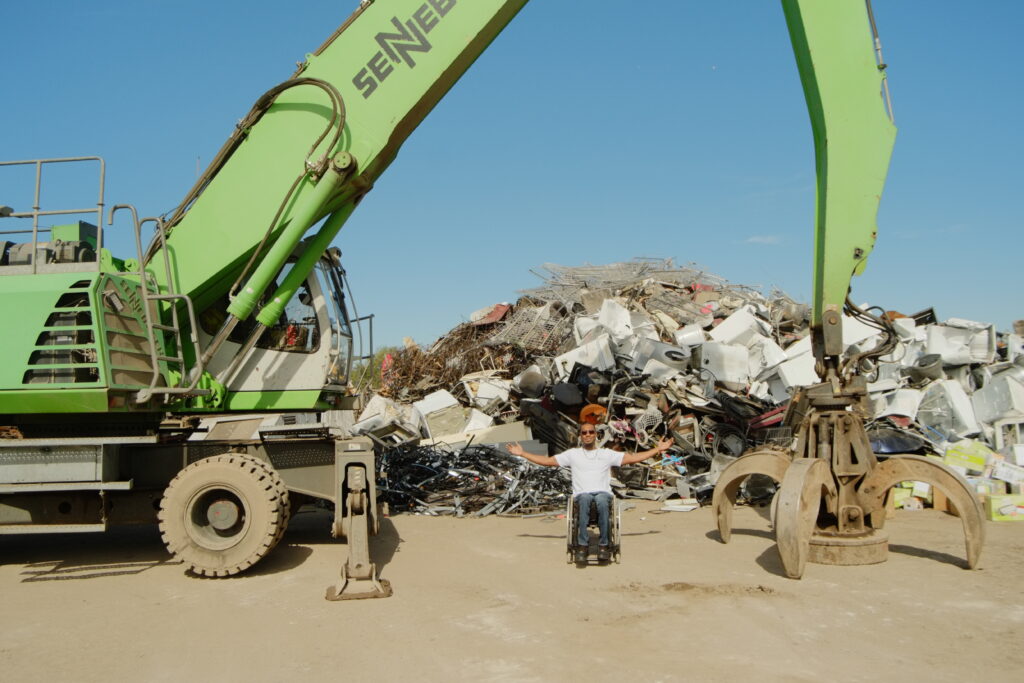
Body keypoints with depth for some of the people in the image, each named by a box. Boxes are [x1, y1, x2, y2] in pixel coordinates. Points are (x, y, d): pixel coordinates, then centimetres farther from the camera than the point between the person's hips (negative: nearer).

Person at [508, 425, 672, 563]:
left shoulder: (607, 454, 20)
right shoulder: (573, 454, 20)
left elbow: (633, 458, 16)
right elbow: (547, 461, 18)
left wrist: (657, 449, 10)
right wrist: (522, 453, 13)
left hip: (603, 493, 0)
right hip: (582, 494, 0)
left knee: (601, 501, -38)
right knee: (585, 499, -38)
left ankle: (604, 544, -31)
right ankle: (582, 544, -38)